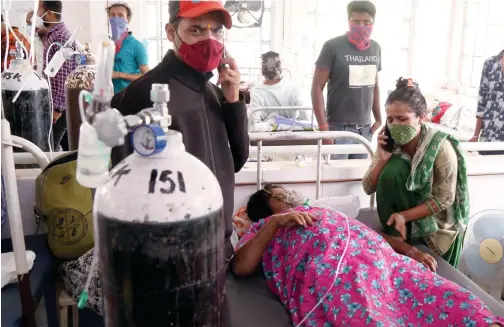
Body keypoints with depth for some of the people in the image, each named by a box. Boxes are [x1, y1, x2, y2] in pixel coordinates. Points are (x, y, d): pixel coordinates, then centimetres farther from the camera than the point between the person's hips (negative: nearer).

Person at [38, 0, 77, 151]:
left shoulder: (61, 37, -17)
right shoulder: (51, 35, 13)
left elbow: (64, 77, -21)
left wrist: (58, 108, -21)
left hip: (60, 104, -9)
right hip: (55, 102, 9)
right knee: (68, 146, 13)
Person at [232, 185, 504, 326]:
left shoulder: (321, 212, 44)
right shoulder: (263, 226, 28)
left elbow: (368, 230, 33)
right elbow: (240, 267, 8)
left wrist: (408, 249, 15)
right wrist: (275, 223, 1)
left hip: (373, 253, 6)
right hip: (327, 264, -6)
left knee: (445, 299, -20)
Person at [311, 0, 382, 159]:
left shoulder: (376, 48, 9)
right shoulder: (333, 46, -8)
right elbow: (317, 87, -9)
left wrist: (378, 119, 15)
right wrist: (323, 127, -15)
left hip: (365, 128, 5)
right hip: (339, 128, -5)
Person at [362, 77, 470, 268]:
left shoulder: (441, 147, -27)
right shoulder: (390, 142, -15)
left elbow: (444, 199, -23)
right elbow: (369, 189, -13)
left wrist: (405, 215, -32)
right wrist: (382, 159, -29)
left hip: (440, 222, -2)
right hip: (402, 217, 3)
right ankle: (394, 235, -7)